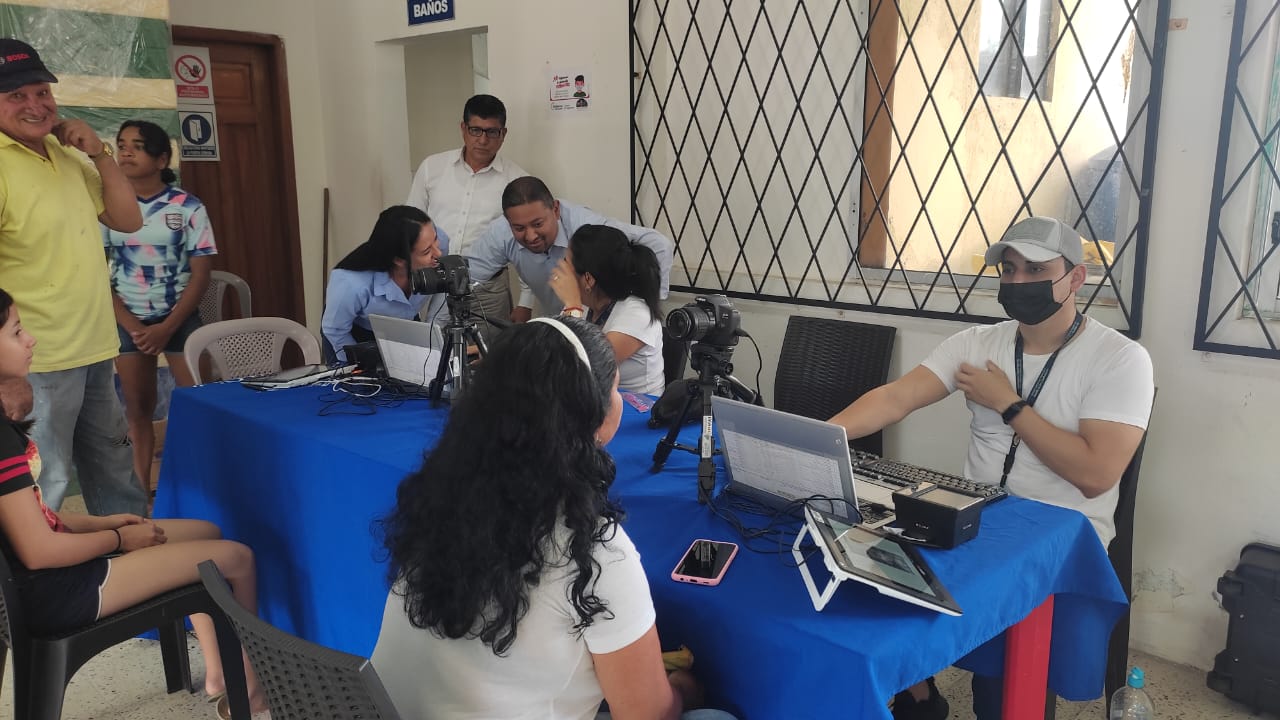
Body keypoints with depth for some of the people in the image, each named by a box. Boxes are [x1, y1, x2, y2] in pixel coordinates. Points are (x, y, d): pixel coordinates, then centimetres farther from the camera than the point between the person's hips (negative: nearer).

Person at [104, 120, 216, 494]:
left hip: (181, 317, -1)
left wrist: (167, 328, -12)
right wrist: (132, 326, -10)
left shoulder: (187, 207, -6)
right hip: (128, 321, 2)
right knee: (138, 409, 7)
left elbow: (200, 274, -6)